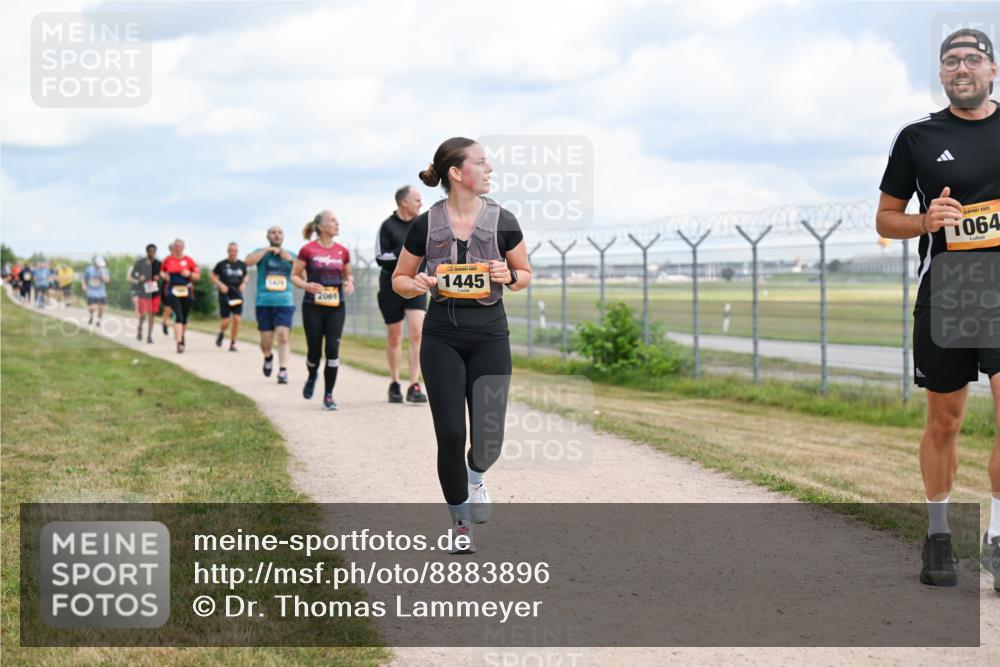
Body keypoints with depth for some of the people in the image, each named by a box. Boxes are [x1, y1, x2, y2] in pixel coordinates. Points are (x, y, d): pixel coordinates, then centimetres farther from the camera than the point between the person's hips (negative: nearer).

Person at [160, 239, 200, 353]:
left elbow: (198, 275, 5)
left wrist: (189, 274, -14)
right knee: (178, 316, -15)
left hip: (186, 291, 2)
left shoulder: (188, 260, 3)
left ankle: (181, 337, 34)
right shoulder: (168, 260, 5)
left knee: (184, 318, 11)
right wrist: (164, 276, 0)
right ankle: (179, 343, -21)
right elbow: (162, 271, 22)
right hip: (173, 291, -2)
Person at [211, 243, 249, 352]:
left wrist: (244, 283, 1)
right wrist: (220, 284, -10)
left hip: (237, 296, 2)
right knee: (225, 322, -4)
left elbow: (246, 275, 21)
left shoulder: (242, 265, 4)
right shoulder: (222, 264, -4)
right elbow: (213, 276, 6)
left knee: (237, 319, -9)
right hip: (225, 296, -2)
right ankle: (221, 333, 32)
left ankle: (233, 343, 5)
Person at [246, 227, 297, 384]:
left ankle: (283, 372, -12)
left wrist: (291, 260, -7)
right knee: (266, 340, 2)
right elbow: (248, 261, -14)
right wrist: (268, 249, -11)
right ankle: (268, 357, 34)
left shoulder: (291, 255, 13)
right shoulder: (262, 253, 7)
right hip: (264, 302, 0)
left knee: (283, 335, -15)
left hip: (285, 302, 0)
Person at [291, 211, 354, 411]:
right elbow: (295, 276, 0)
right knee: (314, 350, 2)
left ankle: (328, 396, 1)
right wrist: (306, 285, -19)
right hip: (313, 307, -2)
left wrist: (349, 283, -4)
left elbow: (348, 274, 18)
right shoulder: (308, 250, -4)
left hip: (336, 307, 2)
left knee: (332, 349, -7)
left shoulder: (342, 251, 5)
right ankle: (312, 377, 36)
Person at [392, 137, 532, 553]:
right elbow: (399, 280, 8)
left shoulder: (502, 221, -3)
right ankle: (460, 522, 15)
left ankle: (475, 475, 32)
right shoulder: (425, 225, -4)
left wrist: (509, 276, -12)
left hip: (489, 337, 1)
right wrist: (417, 285, -14)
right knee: (450, 434, -5)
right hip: (441, 339, -1)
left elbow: (525, 274, 10)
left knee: (489, 437, -6)